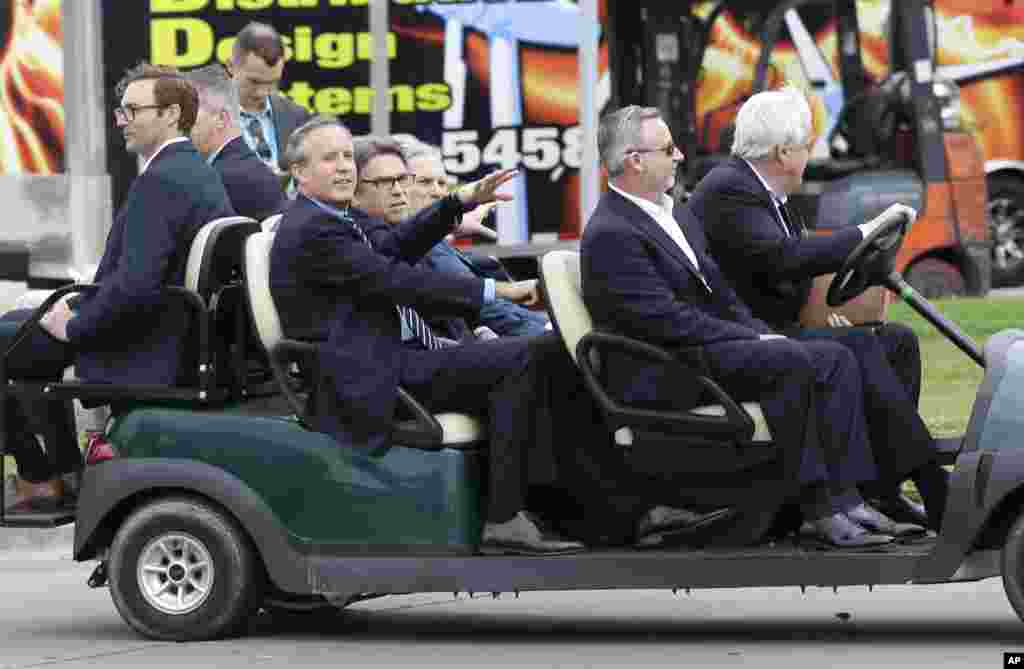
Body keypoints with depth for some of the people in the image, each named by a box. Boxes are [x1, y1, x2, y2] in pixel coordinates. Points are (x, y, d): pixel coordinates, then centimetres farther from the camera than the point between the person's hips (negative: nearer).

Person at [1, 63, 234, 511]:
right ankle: (64, 467, 24)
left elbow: (135, 285, -30)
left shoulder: (160, 182, -23)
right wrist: (81, 305, 10)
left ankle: (39, 478, 6)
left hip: (137, 355, -10)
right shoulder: (199, 173, 8)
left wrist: (74, 325, -16)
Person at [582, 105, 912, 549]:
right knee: (794, 362, -27)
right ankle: (818, 506, -22)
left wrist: (763, 334, 3)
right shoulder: (610, 234, -14)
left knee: (835, 359, -5)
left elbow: (714, 288, 21)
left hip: (708, 348, 10)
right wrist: (757, 342, -17)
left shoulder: (668, 214, 19)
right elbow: (666, 320, -20)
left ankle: (841, 498, -14)